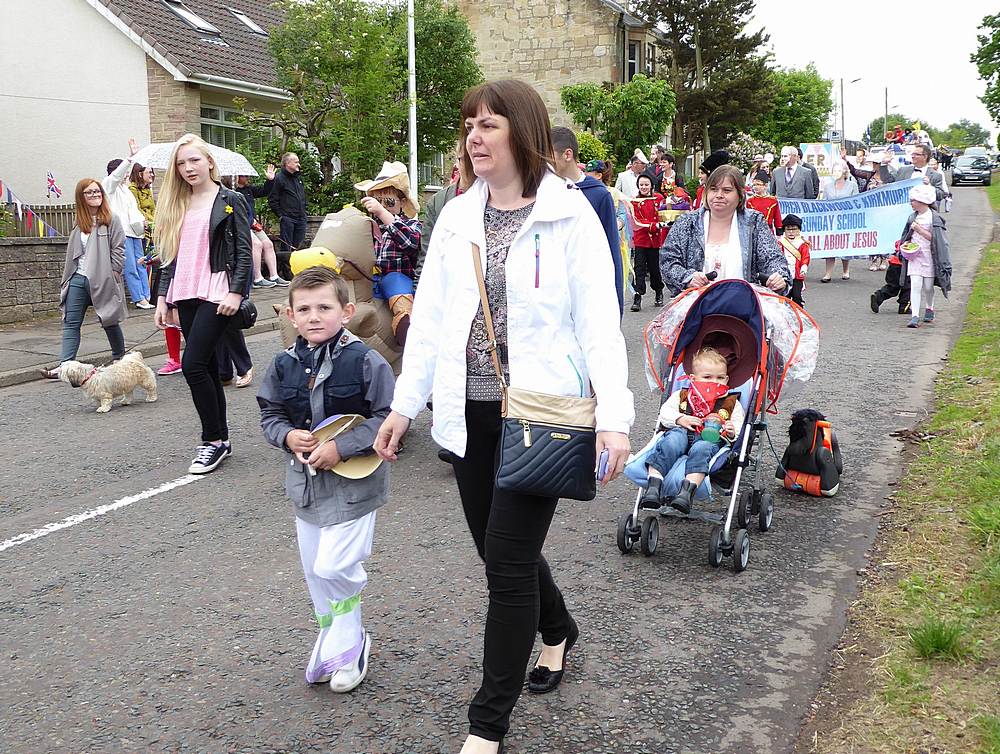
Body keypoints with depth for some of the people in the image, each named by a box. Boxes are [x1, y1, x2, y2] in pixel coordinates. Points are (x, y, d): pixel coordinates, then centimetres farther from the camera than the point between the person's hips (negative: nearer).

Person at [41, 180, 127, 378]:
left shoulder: (111, 220, -4)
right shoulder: (79, 223, 13)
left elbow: (118, 249, -7)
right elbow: (73, 251, 17)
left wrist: (113, 274, -12)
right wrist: (67, 277, 13)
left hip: (102, 280, -5)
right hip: (78, 279, 5)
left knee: (110, 321, 8)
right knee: (71, 323, -3)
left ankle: (120, 359, 27)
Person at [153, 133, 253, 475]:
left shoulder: (230, 200, 0)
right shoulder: (176, 205, 15)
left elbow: (244, 251, -5)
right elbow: (170, 254, 16)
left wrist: (236, 292, -15)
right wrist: (163, 298, 11)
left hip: (216, 293, -6)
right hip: (185, 295, 6)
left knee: (193, 365, -14)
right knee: (207, 366, 9)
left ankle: (214, 439, -2)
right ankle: (220, 439, 17)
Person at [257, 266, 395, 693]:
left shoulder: (364, 362, -15)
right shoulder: (284, 365, 0)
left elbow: (387, 417, -14)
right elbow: (270, 415, 11)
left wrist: (341, 447, -20)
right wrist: (287, 436, -10)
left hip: (353, 483, -6)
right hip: (304, 481, 6)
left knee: (333, 566, -9)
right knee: (314, 570, 15)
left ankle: (346, 646, 14)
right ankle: (335, 641, 33)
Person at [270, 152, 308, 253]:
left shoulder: (298, 177, 16)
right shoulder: (279, 178, -8)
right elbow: (272, 200, -10)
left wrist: (303, 212, 16)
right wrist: (280, 215, -12)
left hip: (301, 218, 7)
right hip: (287, 219, -7)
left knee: (299, 247, 10)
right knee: (287, 248, -3)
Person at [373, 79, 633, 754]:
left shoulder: (569, 215, -5)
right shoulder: (457, 216, 9)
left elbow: (599, 320, -9)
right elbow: (430, 317, 12)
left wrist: (614, 416, -18)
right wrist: (404, 404, 10)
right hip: (470, 413, 5)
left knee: (508, 559, -5)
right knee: (501, 549, 14)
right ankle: (558, 631, 45)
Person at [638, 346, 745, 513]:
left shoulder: (732, 403, 21)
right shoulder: (683, 395, 23)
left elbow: (739, 426, 13)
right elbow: (665, 412, 14)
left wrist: (732, 432, -11)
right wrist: (680, 419, -5)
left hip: (711, 439, -1)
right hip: (682, 433, 1)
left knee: (701, 449, -37)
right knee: (671, 442, -34)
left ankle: (688, 490, -52)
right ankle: (654, 485, -45)